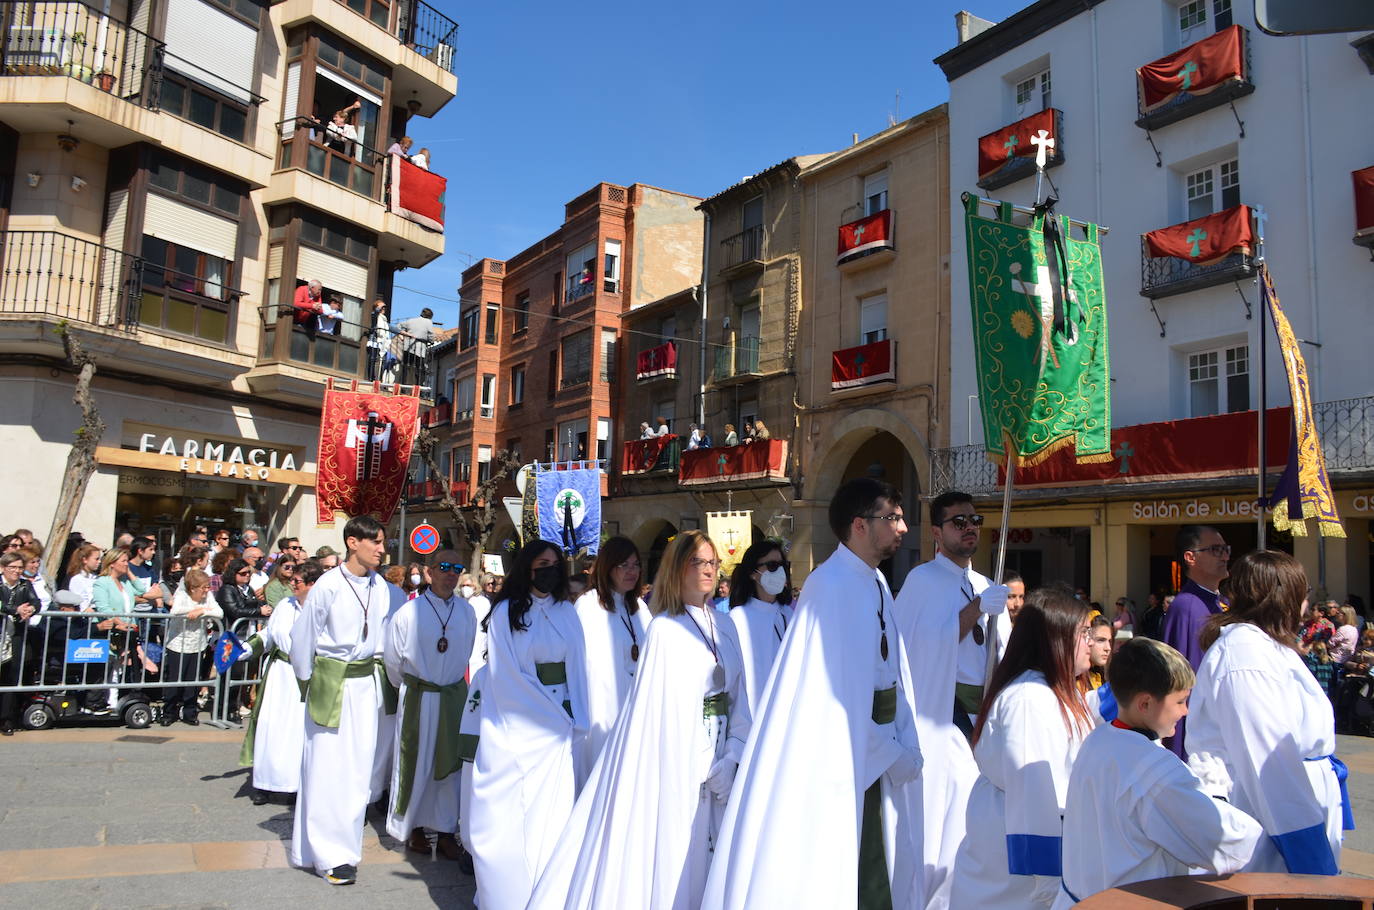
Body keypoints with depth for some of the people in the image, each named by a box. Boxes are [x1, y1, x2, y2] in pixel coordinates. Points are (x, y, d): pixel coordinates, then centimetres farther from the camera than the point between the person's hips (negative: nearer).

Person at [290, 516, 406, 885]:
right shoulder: (329, 585, -14)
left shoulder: (384, 589, -3)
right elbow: (303, 637, -4)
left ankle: (346, 846, 26)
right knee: (328, 768, 2)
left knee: (359, 767, 11)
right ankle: (328, 854, 14)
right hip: (331, 684, -4)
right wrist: (309, 681, 4)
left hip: (365, 682, 4)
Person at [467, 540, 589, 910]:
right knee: (516, 814, 0)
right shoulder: (506, 612, -3)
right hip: (520, 726, -3)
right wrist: (553, 719, -12)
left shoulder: (567, 612, 8)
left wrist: (577, 721, -4)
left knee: (556, 810, 6)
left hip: (565, 723, 4)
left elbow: (577, 669, 8)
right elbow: (506, 677, -8)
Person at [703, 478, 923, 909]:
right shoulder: (832, 585, -21)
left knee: (875, 869, 20)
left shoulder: (877, 584, 7)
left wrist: (903, 748, -2)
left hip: (873, 752, 8)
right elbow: (835, 692, -22)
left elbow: (893, 676, 8)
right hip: (842, 757, -8)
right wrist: (893, 756, -12)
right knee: (830, 874, 7)